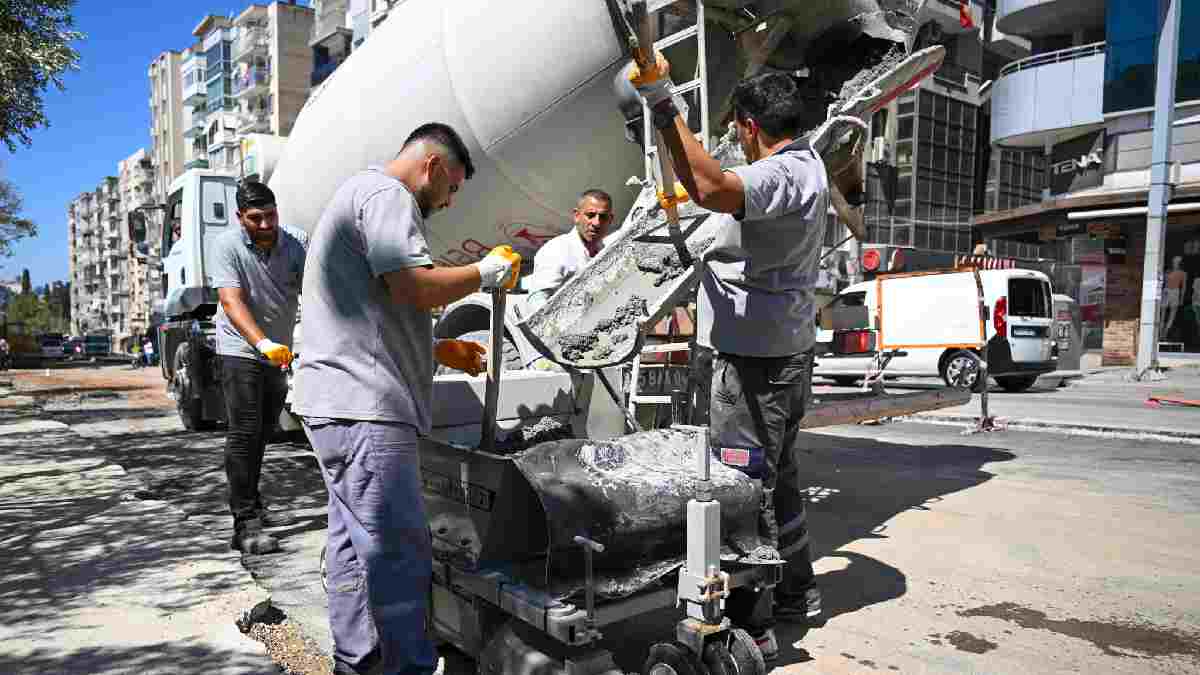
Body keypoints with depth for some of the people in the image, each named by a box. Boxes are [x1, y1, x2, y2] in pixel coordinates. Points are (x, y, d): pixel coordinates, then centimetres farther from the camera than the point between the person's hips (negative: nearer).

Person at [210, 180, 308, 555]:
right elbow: (231, 301, -24)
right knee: (243, 435, -10)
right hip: (242, 352, -5)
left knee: (261, 435, 16)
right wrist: (262, 342, -41)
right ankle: (244, 527, -8)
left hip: (280, 354, 5)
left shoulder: (295, 245, -4)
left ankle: (254, 507, 31)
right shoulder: (227, 246, -13)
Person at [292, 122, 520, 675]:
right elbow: (414, 286, -19)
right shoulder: (385, 193, -6)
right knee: (399, 555, -9)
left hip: (339, 404, 11)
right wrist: (487, 273, -3)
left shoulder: (357, 196, 29)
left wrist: (441, 351, 24)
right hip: (363, 407, -11)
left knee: (354, 545, 15)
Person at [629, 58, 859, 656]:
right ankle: (795, 593, 34)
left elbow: (712, 189, -39)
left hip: (754, 353, -11)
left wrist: (664, 107, -34)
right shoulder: (808, 165, 15)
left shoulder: (780, 174, -18)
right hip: (787, 345, 11)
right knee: (778, 475, 20)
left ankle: (749, 624, 5)